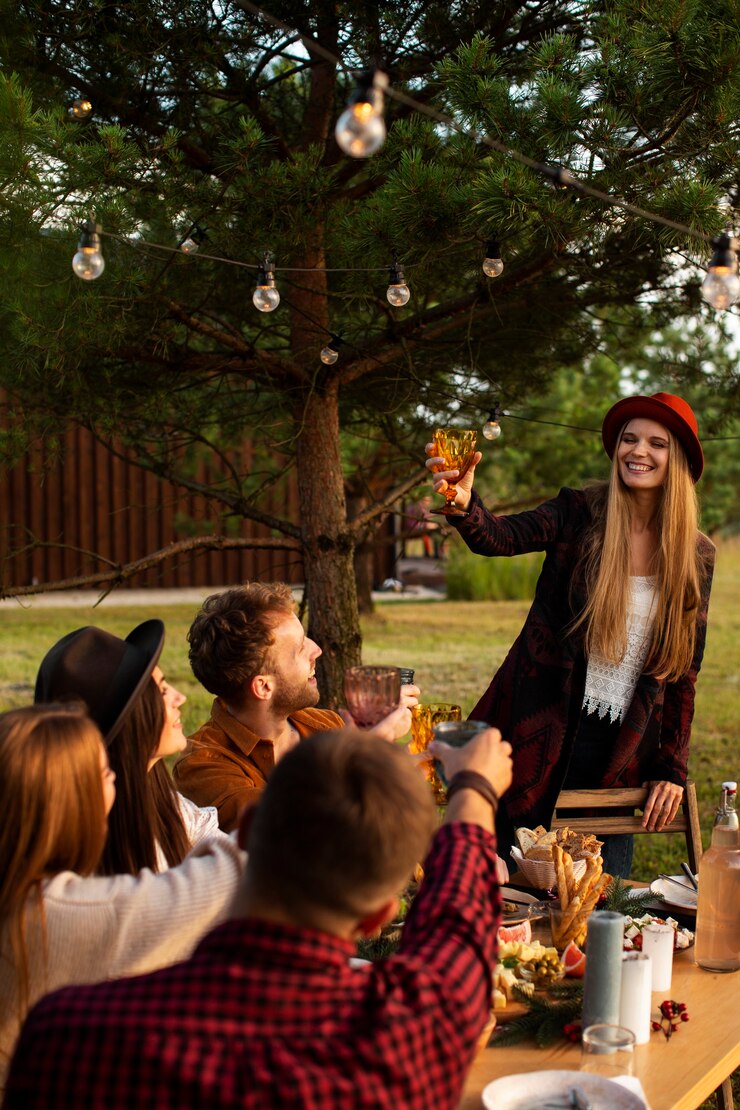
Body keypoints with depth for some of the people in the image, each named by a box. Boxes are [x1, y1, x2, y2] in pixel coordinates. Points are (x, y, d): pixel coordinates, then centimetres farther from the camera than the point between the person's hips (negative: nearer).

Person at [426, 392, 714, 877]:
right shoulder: (579, 514, -4)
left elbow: (684, 669, 6)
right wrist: (465, 504, -46)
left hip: (619, 754, 2)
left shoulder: (697, 556, 2)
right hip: (540, 734, -1)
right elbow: (499, 537, -23)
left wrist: (672, 769, 2)